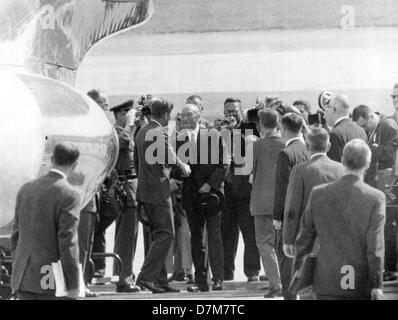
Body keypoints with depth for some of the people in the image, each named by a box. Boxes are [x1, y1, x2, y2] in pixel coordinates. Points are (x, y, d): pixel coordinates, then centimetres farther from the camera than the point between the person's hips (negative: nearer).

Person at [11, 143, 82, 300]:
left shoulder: (26, 189, 8)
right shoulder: (69, 195, -12)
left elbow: (17, 236, 13)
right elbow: (67, 243, -16)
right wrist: (73, 286, -12)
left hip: (24, 277, 6)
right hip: (53, 280, -6)